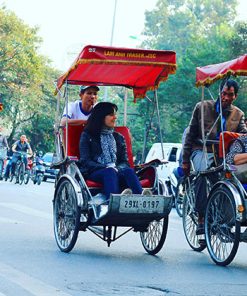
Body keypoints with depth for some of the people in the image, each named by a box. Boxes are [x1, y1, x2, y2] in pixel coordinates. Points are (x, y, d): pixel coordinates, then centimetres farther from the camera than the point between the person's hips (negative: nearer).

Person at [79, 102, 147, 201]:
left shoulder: (119, 138, 24)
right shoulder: (87, 136, 11)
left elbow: (125, 161, 15)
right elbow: (85, 161, 0)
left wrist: (117, 168, -9)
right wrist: (106, 167, -16)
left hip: (116, 171, 3)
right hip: (93, 172, -3)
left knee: (129, 171, -30)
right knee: (109, 172, -36)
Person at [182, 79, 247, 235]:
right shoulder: (203, 107, 7)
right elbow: (190, 134, 8)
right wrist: (185, 160, 4)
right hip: (202, 151, -3)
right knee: (204, 171, -34)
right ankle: (201, 218, -33)